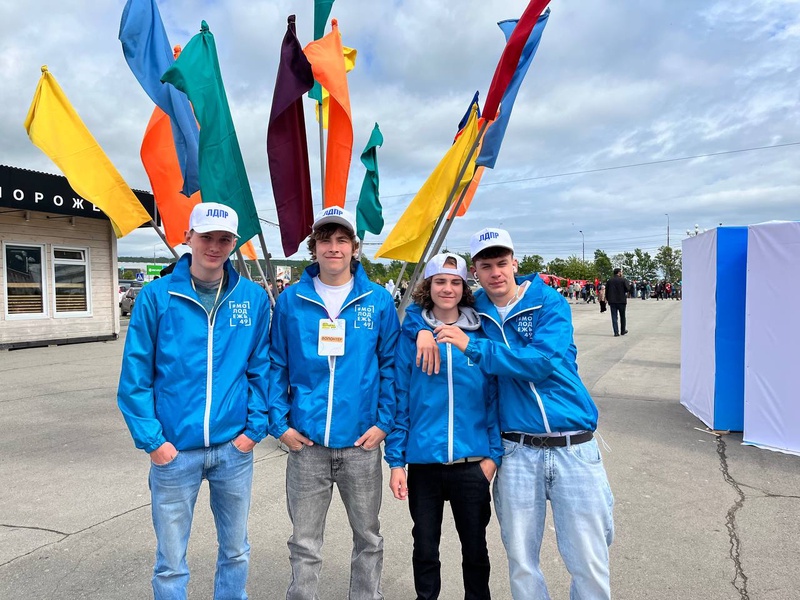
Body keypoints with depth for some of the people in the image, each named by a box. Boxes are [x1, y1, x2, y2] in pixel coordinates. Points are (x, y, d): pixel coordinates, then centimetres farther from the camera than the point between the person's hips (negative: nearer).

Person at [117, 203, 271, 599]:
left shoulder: (253, 298, -2)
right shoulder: (156, 296, -6)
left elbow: (261, 370, 3)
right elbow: (135, 377, -4)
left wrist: (254, 429, -3)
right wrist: (152, 440, -8)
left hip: (234, 448, 2)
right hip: (174, 450, -1)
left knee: (236, 551, 19)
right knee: (171, 563, 12)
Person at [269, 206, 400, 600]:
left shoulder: (378, 300, -2)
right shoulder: (290, 300, 0)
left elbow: (391, 365, 1)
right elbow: (276, 366, 3)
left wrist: (384, 422, -5)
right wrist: (279, 423, -3)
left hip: (361, 441, 0)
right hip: (306, 442, 0)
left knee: (368, 536, 18)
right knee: (304, 543, 14)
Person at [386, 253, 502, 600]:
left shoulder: (481, 335, -1)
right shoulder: (411, 337, -2)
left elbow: (493, 397, 2)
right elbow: (399, 400, -1)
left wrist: (494, 454, -4)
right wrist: (396, 461, -3)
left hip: (472, 463, 1)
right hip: (423, 463, 0)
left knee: (475, 548, 17)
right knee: (425, 549, 15)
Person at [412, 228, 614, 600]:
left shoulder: (550, 303, -5)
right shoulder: (472, 311, 5)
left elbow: (543, 361, -19)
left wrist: (473, 346, -21)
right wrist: (424, 330, -4)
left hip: (573, 447, -2)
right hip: (517, 452, 2)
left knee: (589, 565, 5)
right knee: (521, 562, 10)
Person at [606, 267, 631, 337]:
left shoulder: (609, 281, 4)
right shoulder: (623, 280, -6)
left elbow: (606, 291, 6)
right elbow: (628, 289, -11)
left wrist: (608, 299, 13)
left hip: (612, 301, 2)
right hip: (621, 301, -2)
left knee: (614, 317, 2)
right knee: (622, 316, 14)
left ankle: (616, 332, -3)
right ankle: (623, 331, 23)